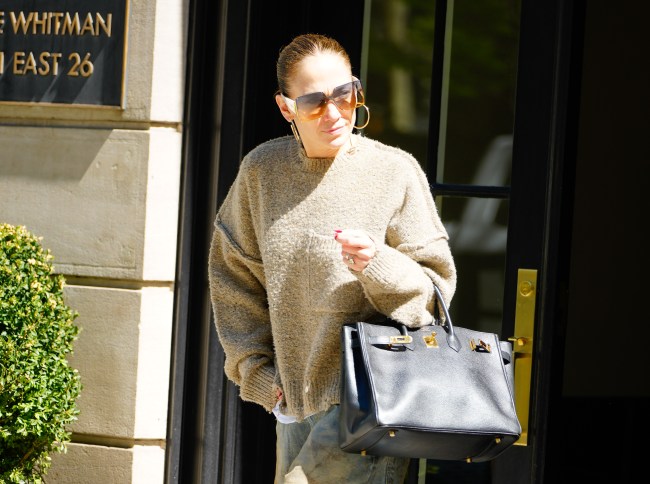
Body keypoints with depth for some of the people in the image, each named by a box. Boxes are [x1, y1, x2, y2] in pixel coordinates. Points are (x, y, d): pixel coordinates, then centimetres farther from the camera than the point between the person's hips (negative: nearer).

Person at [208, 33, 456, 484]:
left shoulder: (394, 171, -6)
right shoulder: (262, 169, 4)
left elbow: (435, 286, -2)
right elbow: (233, 275, 15)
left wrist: (377, 265, -21)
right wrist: (258, 370, 10)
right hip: (294, 398, 5)